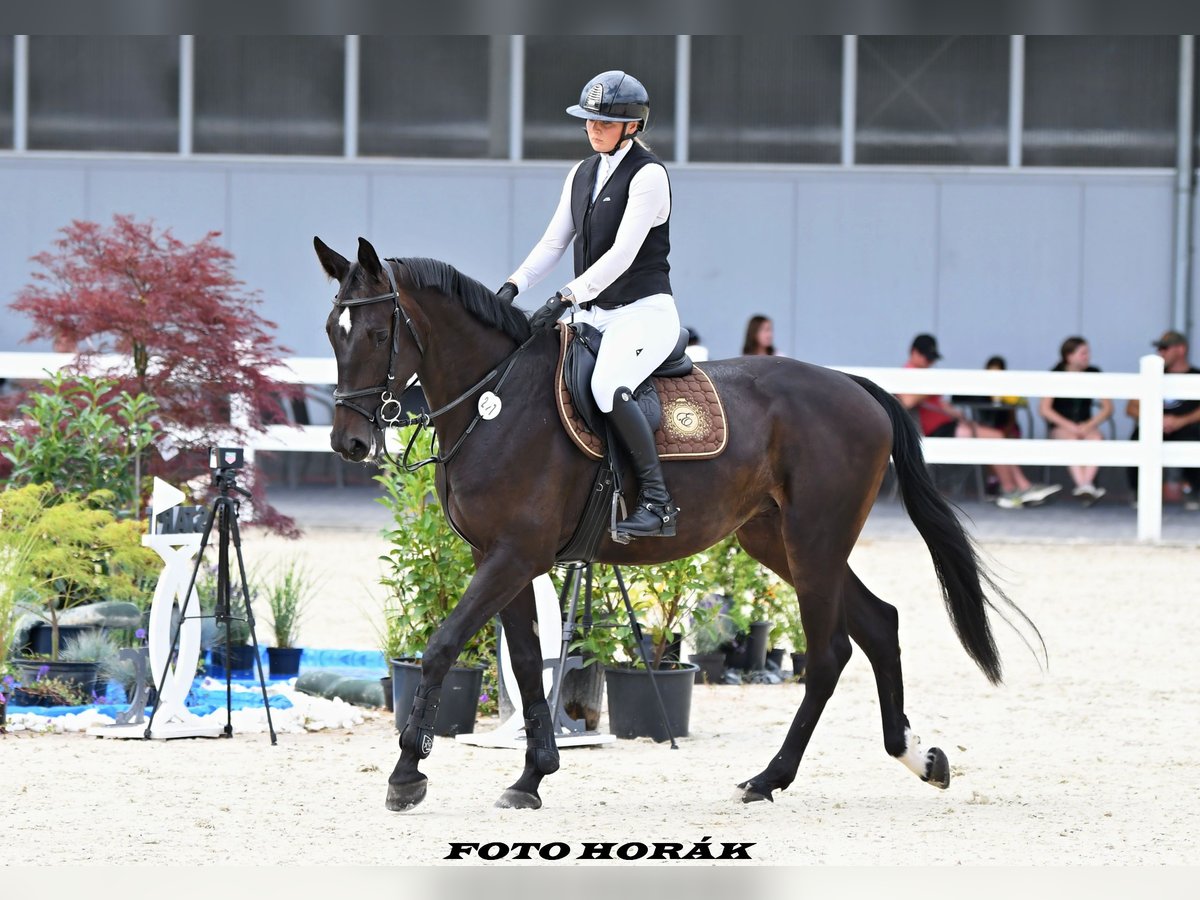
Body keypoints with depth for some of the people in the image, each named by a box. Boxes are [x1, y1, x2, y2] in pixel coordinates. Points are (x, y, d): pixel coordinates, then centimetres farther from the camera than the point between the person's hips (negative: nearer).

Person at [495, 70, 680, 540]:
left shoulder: (648, 175, -11)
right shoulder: (582, 174, 14)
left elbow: (622, 254, -19)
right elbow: (553, 242, 15)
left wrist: (564, 299, -25)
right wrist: (514, 285, -2)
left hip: (643, 312, -9)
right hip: (590, 313, 9)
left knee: (607, 387, -33)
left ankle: (656, 502, -26)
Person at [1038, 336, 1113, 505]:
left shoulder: (1094, 374, 3)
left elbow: (1107, 407, 3)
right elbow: (1044, 409, -10)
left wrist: (1090, 425, -14)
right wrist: (1069, 426, -18)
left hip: (1086, 426, 2)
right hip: (1060, 427, -2)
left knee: (1096, 439, -32)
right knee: (1072, 440, -36)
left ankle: (1087, 483, -45)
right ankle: (1083, 485, -49)